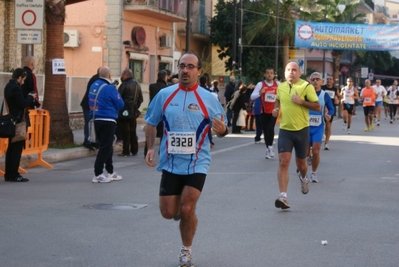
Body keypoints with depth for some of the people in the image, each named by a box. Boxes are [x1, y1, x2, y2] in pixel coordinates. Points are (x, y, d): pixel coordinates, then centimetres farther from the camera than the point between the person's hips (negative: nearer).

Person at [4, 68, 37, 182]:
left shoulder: (8, 86, 12)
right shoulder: (16, 88, -18)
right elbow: (23, 104, -21)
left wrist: (29, 98, 9)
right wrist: (31, 97, -5)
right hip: (19, 121, -10)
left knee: (11, 148, 12)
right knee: (17, 148, -4)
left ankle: (8, 174, 15)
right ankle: (14, 175, -2)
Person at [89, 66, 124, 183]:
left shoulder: (93, 86, 7)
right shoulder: (110, 88, -14)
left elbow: (90, 103, 17)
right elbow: (120, 104, -8)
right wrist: (117, 94, 8)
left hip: (96, 120, 8)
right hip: (108, 120, -8)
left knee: (106, 146, 18)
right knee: (105, 147, -2)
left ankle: (110, 172, 27)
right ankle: (97, 174, -4)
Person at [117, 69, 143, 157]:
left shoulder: (124, 85, -14)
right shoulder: (137, 85, 10)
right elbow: (140, 99, 14)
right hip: (134, 112, 7)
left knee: (125, 132, -2)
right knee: (133, 132, 14)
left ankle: (126, 151, -2)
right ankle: (134, 150, 18)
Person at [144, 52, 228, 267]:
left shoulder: (209, 98, -5)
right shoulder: (164, 95, -1)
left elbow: (221, 128, 2)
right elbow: (151, 123, 10)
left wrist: (222, 130, -22)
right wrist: (150, 148, -2)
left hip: (197, 163, -2)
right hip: (170, 163, 2)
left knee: (187, 209, -9)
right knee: (168, 212, 3)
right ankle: (181, 208, 41)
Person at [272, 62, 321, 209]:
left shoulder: (306, 86, -9)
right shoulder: (280, 87, 5)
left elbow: (317, 107, -10)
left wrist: (301, 101, -21)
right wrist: (276, 109, 6)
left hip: (301, 130, -2)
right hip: (285, 130, 2)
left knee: (300, 163, 13)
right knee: (283, 162, -13)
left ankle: (303, 178, 50)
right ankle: (283, 197, -16)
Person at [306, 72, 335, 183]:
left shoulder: (325, 95, -3)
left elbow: (331, 108, 7)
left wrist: (329, 114, -15)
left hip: (318, 127, 0)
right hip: (306, 126, 0)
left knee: (316, 151, -8)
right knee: (305, 151, 6)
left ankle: (314, 173, 11)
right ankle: (309, 157, 43)